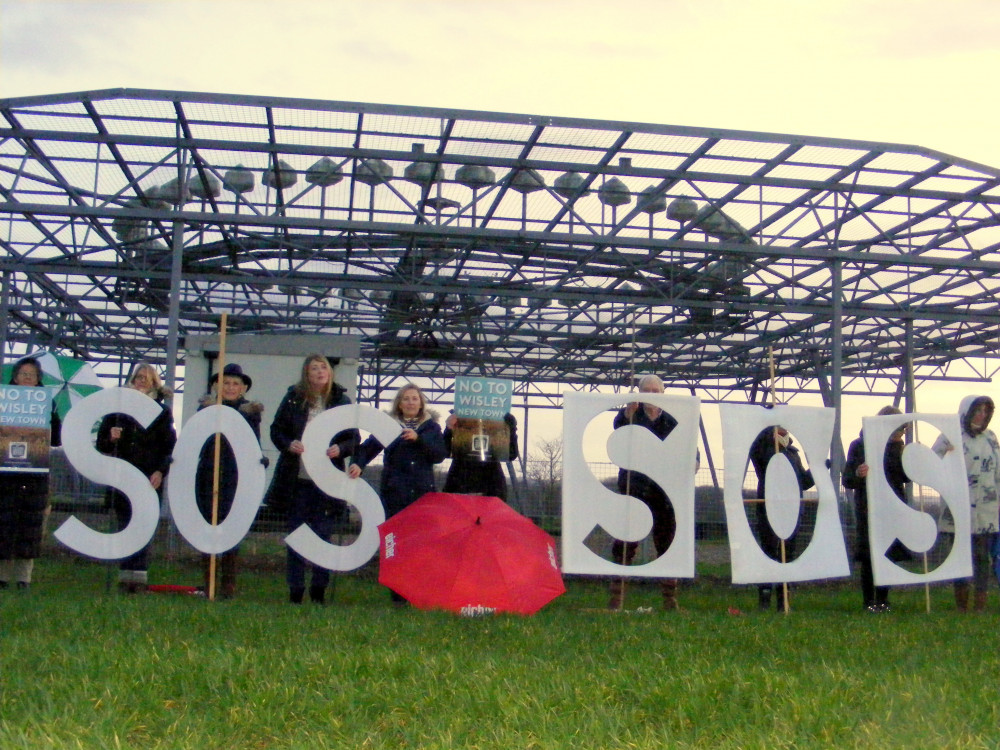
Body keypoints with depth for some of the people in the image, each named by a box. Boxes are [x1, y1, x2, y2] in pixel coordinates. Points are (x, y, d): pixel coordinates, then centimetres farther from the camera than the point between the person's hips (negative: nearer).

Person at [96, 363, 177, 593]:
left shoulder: (162, 411, 10)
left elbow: (170, 447, 7)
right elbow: (101, 443, 15)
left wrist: (160, 471, -8)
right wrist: (111, 439, -7)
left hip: (149, 479, -2)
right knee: (124, 528, 1)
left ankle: (139, 577, -11)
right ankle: (126, 577, 3)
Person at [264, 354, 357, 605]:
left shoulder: (341, 401, 4)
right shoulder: (293, 398, 5)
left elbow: (354, 439, 4)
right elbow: (276, 431, 8)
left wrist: (340, 449, -16)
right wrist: (289, 444, -13)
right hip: (297, 479, 1)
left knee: (324, 534, 0)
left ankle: (319, 589, 11)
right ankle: (295, 590, 13)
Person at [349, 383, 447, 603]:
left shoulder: (431, 426, 14)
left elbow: (440, 455, 1)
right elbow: (370, 446, -2)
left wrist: (418, 438, -10)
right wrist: (358, 464, -21)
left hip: (424, 493, 1)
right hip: (395, 492, 0)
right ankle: (398, 594, 2)